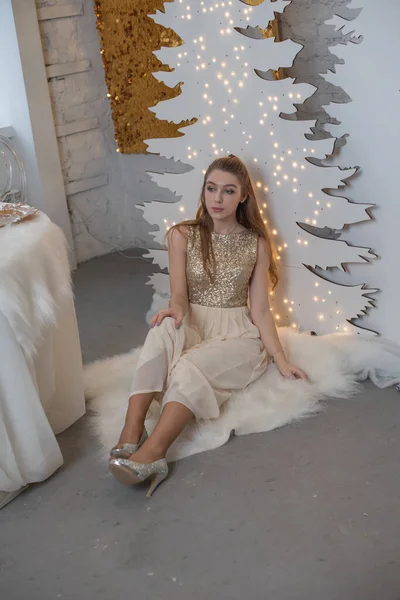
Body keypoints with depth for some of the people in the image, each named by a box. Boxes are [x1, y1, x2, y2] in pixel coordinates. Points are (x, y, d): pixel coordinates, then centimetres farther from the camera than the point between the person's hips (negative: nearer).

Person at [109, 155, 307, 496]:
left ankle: (152, 452, -48)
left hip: (237, 334, -1)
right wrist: (174, 311, -29)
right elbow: (179, 294, -4)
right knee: (164, 329, -36)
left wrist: (282, 361, -6)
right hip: (193, 327, 1)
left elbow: (261, 310, 3)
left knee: (190, 367, -35)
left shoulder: (257, 243, 4)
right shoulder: (183, 236, 4)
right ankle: (133, 428, -45)